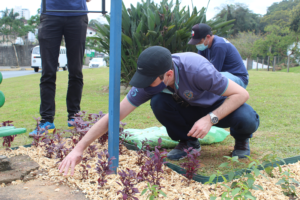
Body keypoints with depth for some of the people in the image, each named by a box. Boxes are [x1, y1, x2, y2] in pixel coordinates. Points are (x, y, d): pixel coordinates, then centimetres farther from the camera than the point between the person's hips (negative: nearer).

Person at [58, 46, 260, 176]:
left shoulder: (197, 69, -38)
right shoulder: (149, 82, -25)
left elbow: (241, 94, -30)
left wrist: (210, 119, -43)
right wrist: (79, 148, -29)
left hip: (219, 107, -3)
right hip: (189, 109, 3)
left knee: (247, 120, -35)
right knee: (158, 102, -28)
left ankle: (241, 139, 3)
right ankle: (188, 142, -3)